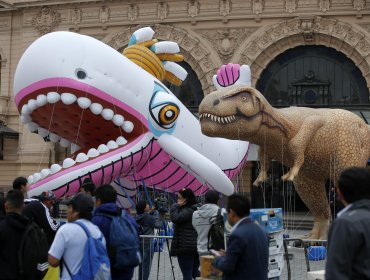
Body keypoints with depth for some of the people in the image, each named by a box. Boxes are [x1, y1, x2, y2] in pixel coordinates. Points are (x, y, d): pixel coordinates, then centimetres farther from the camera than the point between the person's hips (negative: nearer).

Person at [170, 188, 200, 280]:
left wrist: (176, 206, -15)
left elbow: (175, 218, -27)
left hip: (185, 248, -9)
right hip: (196, 246, 9)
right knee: (195, 272, 18)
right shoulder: (196, 209, 14)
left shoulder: (187, 211, -16)